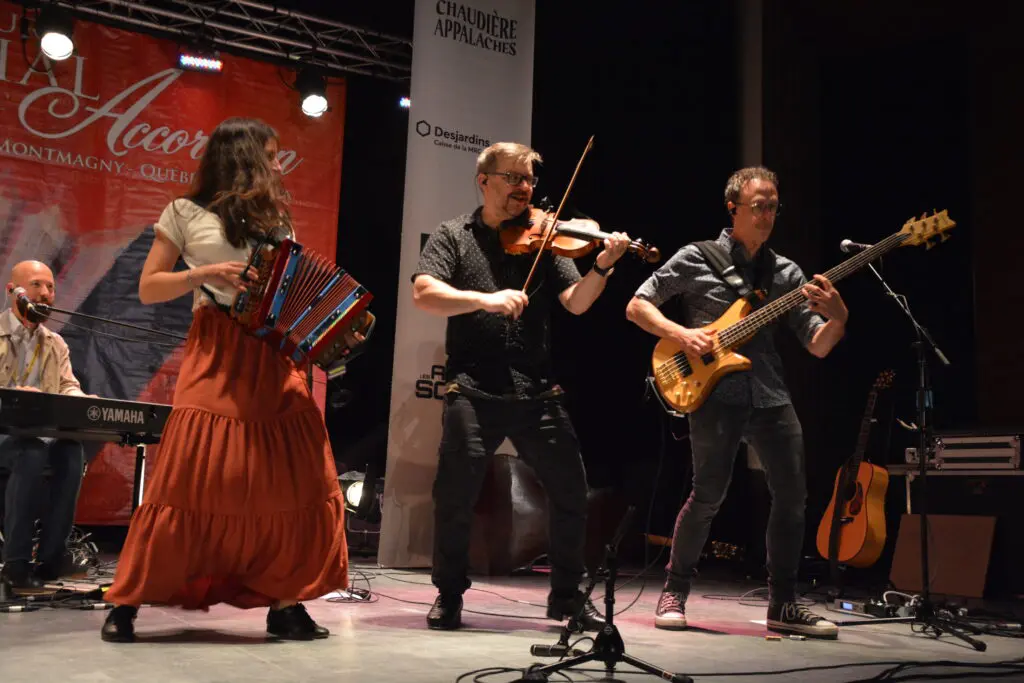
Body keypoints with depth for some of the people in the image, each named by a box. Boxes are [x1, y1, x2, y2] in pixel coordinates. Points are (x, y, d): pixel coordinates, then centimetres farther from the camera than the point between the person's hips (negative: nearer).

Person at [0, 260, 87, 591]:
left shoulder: (56, 344, 17)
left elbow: (69, 388, 7)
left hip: (41, 433, 4)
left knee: (72, 451, -29)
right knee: (32, 454, -36)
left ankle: (51, 555, -24)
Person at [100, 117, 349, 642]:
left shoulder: (276, 219, 20)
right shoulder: (186, 213, 6)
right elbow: (148, 288, 3)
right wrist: (206, 273, -13)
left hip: (275, 359, 5)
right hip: (216, 356, -5)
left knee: (299, 481, -2)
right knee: (191, 480, -9)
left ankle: (285, 603, 8)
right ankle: (127, 603, 5)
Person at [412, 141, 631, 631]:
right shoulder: (453, 236, 7)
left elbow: (576, 302, 2)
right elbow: (424, 293, -9)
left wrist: (602, 266, -17)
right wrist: (486, 299, -23)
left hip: (537, 391, 3)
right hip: (473, 389, -2)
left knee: (571, 492, 4)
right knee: (455, 495, -5)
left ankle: (567, 595, 23)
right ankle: (449, 594, 18)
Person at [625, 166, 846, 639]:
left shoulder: (786, 272, 14)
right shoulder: (696, 258, 4)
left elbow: (817, 346, 9)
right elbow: (636, 306, 5)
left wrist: (837, 318, -12)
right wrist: (680, 333, -11)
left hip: (769, 394, 5)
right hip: (713, 391, -4)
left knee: (792, 493, 0)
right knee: (709, 493, -9)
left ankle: (783, 604, 14)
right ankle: (674, 592, 11)